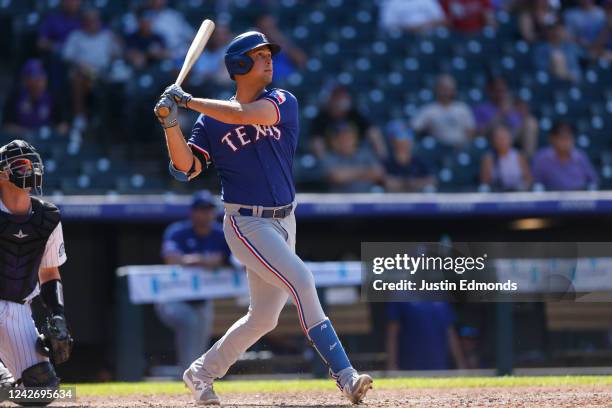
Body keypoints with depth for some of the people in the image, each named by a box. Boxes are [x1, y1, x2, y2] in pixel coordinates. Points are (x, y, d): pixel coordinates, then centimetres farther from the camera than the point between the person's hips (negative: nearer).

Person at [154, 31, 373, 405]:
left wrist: (189, 101, -14)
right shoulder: (211, 121, 1)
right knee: (300, 279, -23)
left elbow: (244, 114, -18)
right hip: (246, 223, -4)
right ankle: (345, 376, -27)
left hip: (284, 221, 4)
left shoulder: (283, 103, 1)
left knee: (264, 317, 11)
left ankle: (201, 373, 29)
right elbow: (186, 167, -4)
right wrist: (171, 123, -16)